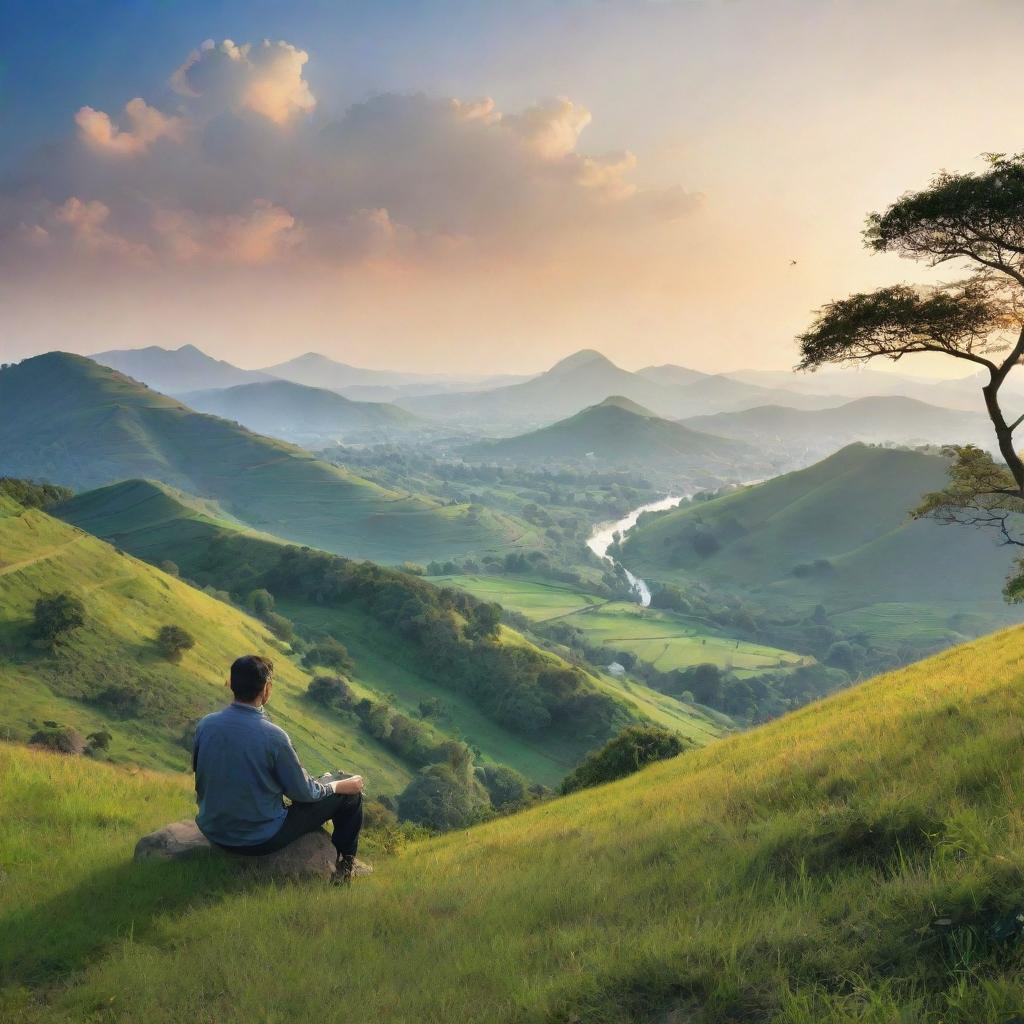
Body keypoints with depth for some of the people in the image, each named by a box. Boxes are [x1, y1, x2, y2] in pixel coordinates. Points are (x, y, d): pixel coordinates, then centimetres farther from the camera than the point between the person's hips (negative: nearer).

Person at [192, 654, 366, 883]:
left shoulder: (205, 725, -10)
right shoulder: (273, 736, -25)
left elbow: (201, 777, 7)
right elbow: (302, 792, -12)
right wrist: (339, 786, 7)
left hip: (213, 831, 6)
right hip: (261, 841, -6)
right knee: (349, 794, 9)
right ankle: (345, 862, 34)